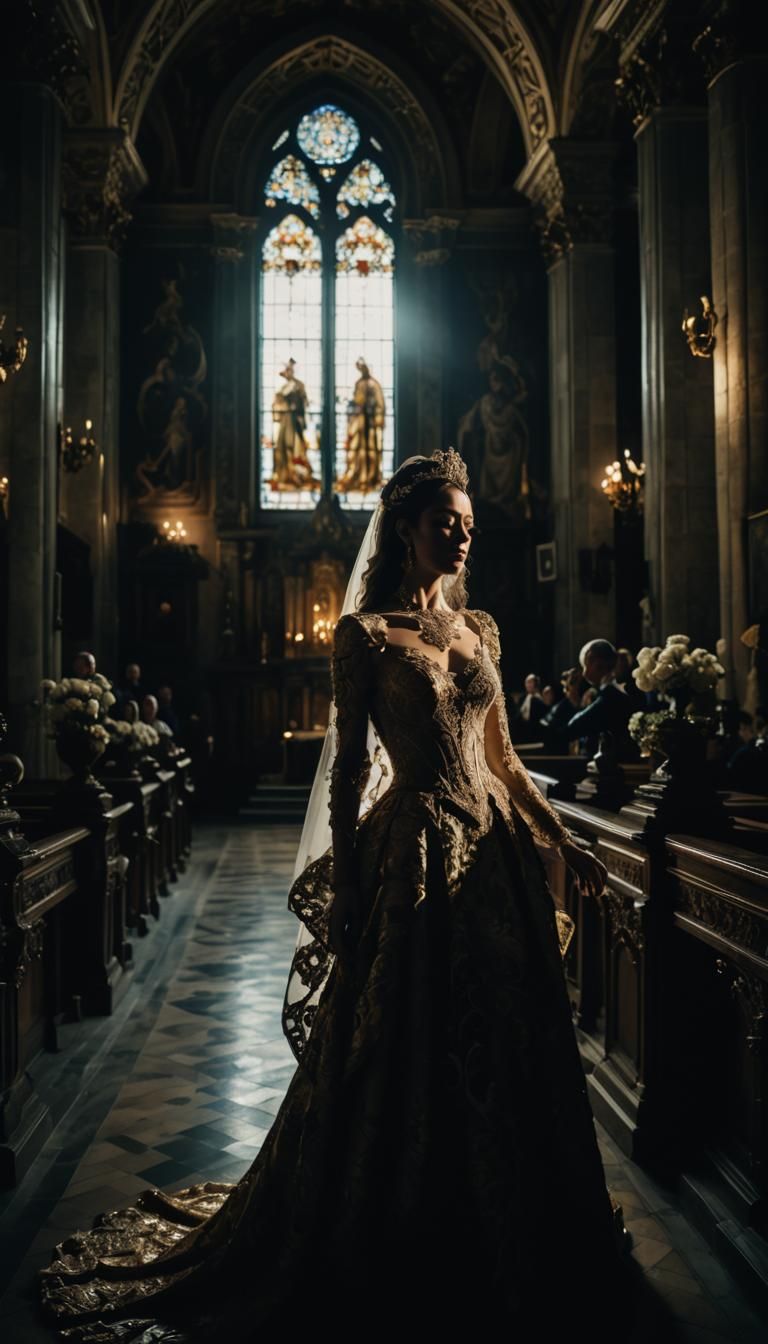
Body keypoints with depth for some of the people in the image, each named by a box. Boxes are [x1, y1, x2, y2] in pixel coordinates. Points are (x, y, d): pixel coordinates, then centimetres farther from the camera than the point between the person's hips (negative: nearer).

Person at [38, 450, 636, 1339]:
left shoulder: (479, 628, 13)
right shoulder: (366, 632, -4)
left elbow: (501, 755, 15)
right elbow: (348, 766, -6)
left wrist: (563, 842, 11)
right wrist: (343, 893, -10)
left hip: (493, 851, 6)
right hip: (413, 852, -6)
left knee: (502, 1053, 12)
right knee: (400, 1057, 4)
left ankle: (491, 1245, 33)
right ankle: (387, 1259, 24)